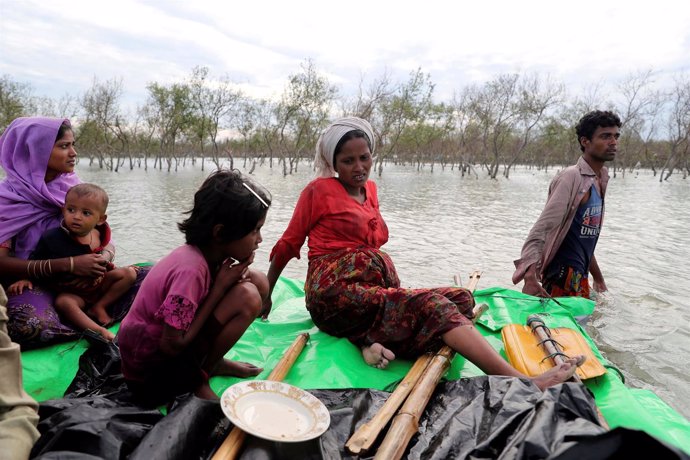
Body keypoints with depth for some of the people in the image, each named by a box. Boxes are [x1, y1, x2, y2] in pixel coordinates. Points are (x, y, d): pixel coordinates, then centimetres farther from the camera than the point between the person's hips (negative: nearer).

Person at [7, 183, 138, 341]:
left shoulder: (99, 235, -8)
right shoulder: (52, 238, -16)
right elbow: (34, 263, -3)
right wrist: (25, 279, -15)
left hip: (98, 284, 4)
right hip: (71, 292, -4)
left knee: (128, 273, -8)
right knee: (63, 302, -35)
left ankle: (98, 307, -9)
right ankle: (100, 331, -44)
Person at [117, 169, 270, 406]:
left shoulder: (206, 253, -6)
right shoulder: (190, 270, -30)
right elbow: (171, 346, -24)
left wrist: (236, 274, -19)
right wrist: (221, 287, -23)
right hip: (150, 371, -8)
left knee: (257, 281, -3)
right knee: (247, 297, -25)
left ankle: (210, 361, 9)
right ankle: (199, 375, -4)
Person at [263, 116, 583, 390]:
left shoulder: (370, 189, 20)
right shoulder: (319, 190, 2)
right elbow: (288, 245, 6)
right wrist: (264, 296, 8)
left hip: (376, 289, 7)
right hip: (336, 293, -7)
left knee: (460, 298, -12)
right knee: (431, 305, -26)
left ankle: (374, 340, -28)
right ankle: (522, 383, -34)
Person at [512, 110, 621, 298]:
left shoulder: (600, 179, 12)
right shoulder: (572, 177, -15)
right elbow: (542, 228, -24)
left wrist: (598, 278, 26)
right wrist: (530, 276, -36)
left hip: (580, 277, 9)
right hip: (563, 276, -9)